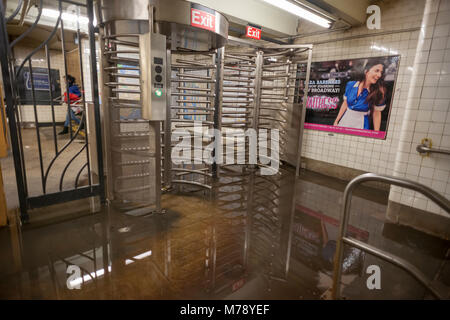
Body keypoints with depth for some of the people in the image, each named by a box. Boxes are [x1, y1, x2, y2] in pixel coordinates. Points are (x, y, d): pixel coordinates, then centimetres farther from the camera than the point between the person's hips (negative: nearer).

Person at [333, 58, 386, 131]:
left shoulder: (378, 92, -12)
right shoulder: (350, 85, -4)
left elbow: (376, 114, -7)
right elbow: (345, 104, 7)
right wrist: (336, 122, 8)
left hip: (361, 125, -3)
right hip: (344, 121, 3)